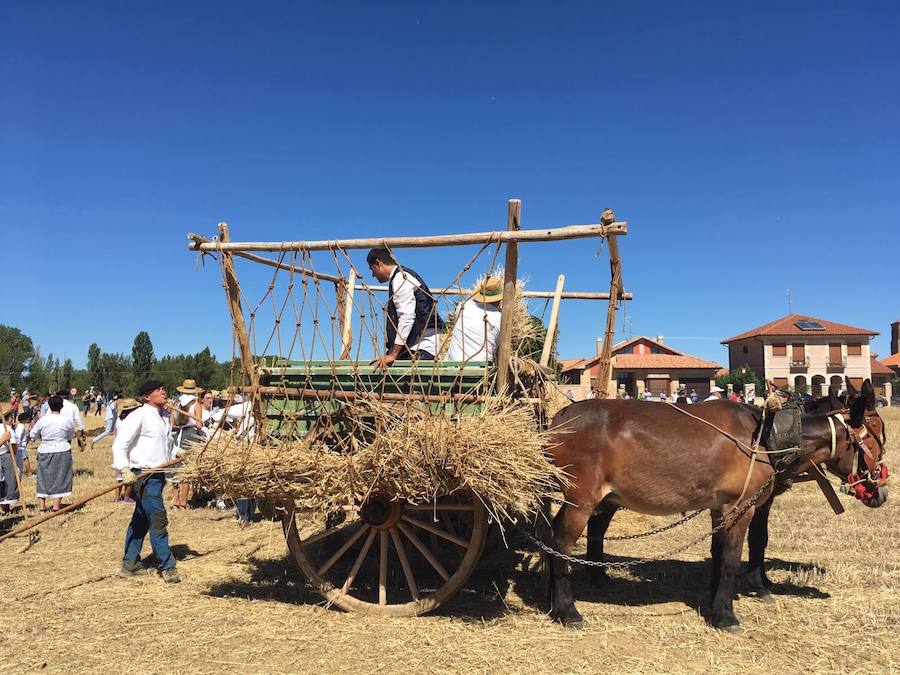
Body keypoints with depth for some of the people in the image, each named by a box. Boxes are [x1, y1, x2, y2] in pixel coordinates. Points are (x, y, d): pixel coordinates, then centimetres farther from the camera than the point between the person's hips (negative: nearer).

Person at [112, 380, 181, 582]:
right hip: (144, 475, -9)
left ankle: (130, 564, 27)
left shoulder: (165, 417, 14)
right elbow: (120, 444, -17)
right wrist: (125, 470, -24)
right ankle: (167, 567, 2)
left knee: (140, 520, 17)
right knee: (158, 521, -7)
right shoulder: (140, 416, -13)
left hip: (158, 475, 9)